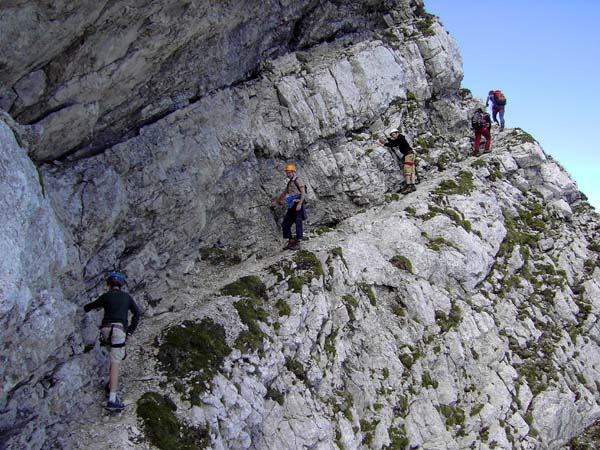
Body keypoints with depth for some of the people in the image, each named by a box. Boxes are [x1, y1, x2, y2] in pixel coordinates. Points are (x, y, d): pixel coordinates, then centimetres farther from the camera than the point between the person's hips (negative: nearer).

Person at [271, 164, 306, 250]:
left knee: (298, 224, -7)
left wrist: (299, 204, -23)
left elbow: (303, 193, -13)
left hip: (298, 205, -9)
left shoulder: (298, 180, -3)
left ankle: (298, 243, -3)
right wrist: (276, 201, 40)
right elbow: (283, 194, 35)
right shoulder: (289, 183, 22)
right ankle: (291, 242, 13)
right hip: (291, 207, 9)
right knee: (285, 224, 7)